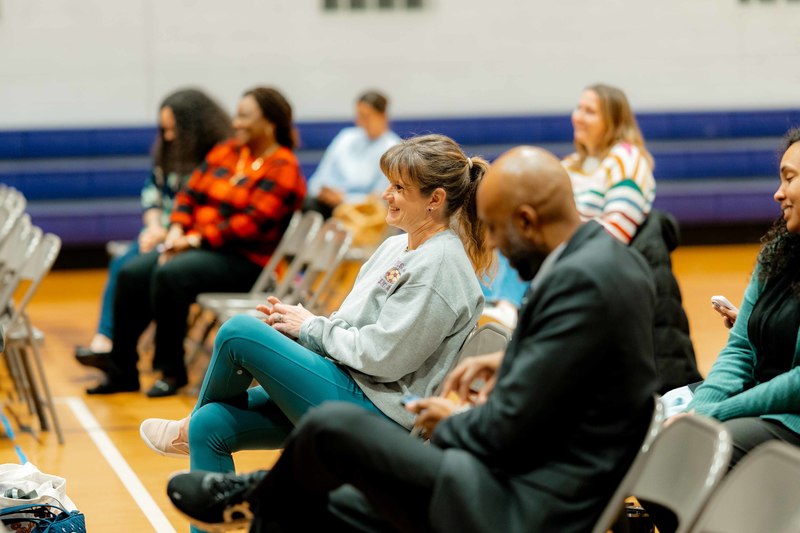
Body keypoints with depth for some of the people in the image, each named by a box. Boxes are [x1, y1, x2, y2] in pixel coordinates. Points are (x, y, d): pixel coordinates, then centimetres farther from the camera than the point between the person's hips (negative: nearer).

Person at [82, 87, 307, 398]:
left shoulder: (283, 170, -9)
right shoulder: (225, 152, 15)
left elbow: (251, 224, -19)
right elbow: (191, 195, 14)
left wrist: (197, 239, -19)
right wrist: (177, 230, -5)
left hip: (244, 260, -7)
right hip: (195, 244, 8)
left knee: (170, 274, -31)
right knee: (132, 274, -15)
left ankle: (171, 370, -18)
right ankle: (122, 369, -9)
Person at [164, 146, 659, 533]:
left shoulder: (581, 280, -24)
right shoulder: (613, 257, 8)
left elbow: (508, 429, -22)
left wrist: (452, 423, -3)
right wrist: (511, 364, 12)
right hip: (549, 485, 11)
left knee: (333, 425, -5)